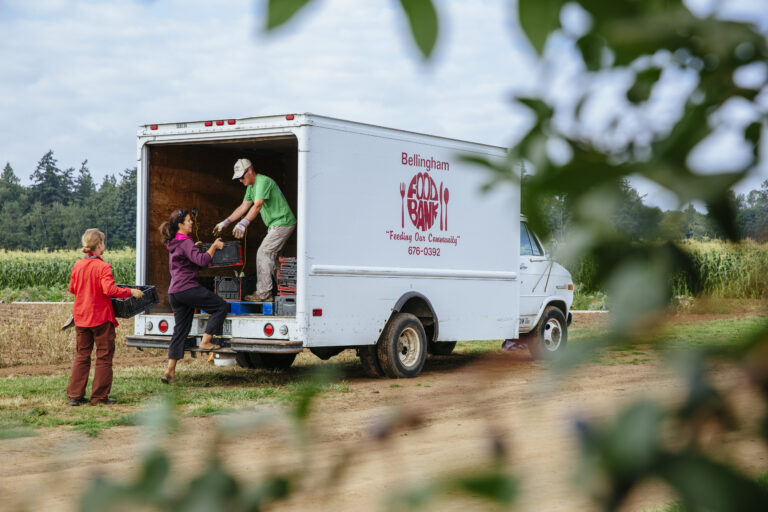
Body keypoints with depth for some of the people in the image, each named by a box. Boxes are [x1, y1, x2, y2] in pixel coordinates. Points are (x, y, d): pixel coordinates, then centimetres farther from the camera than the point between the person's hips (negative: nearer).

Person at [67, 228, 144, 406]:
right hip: (101, 318, -6)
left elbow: (72, 289, 13)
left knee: (81, 356, 13)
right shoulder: (103, 267, -16)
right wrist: (130, 292, -15)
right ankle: (99, 396, 6)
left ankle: (75, 395, 11)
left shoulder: (78, 266, 3)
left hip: (81, 317, 6)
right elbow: (109, 290, -26)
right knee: (104, 356, 5)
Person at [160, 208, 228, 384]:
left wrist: (194, 248, 30)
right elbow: (202, 260, -23)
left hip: (175, 291, 9)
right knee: (221, 306, 1)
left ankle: (170, 371, 6)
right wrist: (214, 246, -11)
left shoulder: (174, 243, 19)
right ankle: (205, 342, -3)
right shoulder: (185, 242, -11)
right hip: (187, 288, -9)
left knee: (180, 330, 10)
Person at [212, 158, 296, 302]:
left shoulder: (263, 182, -18)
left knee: (263, 253, -13)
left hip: (282, 223, -10)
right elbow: (243, 207, 19)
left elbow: (257, 206, -29)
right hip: (275, 225, 10)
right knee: (269, 255, 9)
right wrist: (225, 222, 13)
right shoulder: (251, 186, 15)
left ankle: (263, 294, -11)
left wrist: (243, 223, -39)